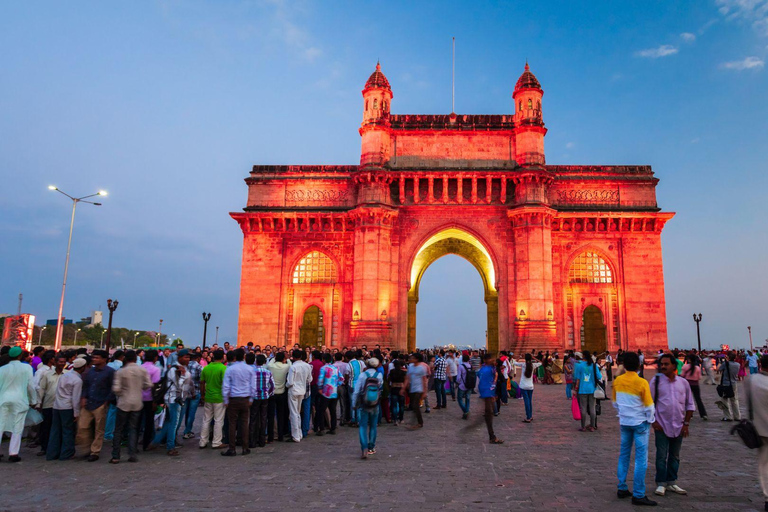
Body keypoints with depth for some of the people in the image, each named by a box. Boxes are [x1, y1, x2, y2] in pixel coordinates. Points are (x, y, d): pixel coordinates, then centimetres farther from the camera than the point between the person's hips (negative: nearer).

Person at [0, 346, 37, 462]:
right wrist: (33, 400, 10)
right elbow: (30, 386, -2)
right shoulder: (27, 368, -6)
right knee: (17, 428, 4)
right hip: (19, 400, -2)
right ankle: (13, 453, 4)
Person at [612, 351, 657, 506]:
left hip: (624, 422, 5)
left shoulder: (617, 381, -3)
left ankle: (622, 489, 20)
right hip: (640, 423, -4)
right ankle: (638, 495, 3)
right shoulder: (642, 383, -17)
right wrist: (650, 420, 5)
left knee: (623, 455, 14)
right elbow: (649, 406, -12)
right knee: (641, 459, 1)